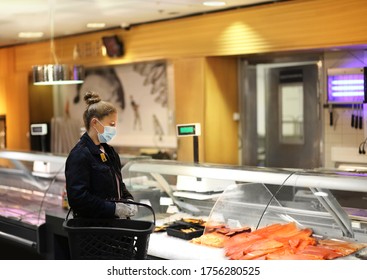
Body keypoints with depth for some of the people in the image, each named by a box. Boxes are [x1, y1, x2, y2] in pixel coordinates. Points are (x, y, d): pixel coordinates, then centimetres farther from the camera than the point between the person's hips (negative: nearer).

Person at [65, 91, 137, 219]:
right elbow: (77, 197, -22)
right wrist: (114, 208, -22)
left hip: (111, 222, 8)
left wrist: (128, 200, 2)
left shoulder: (109, 151, 12)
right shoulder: (79, 155, -15)